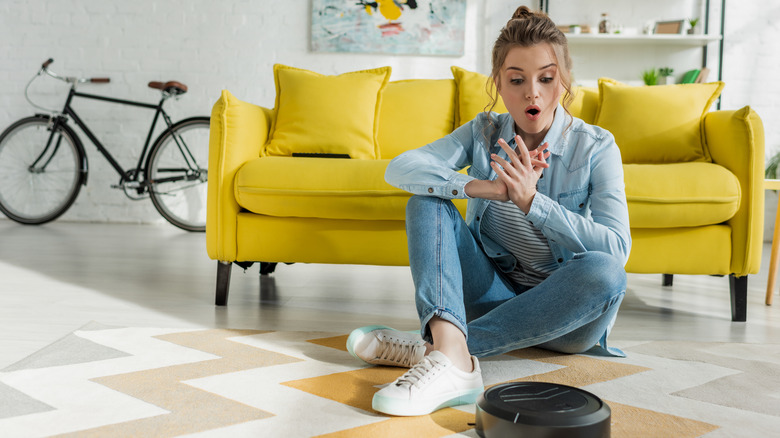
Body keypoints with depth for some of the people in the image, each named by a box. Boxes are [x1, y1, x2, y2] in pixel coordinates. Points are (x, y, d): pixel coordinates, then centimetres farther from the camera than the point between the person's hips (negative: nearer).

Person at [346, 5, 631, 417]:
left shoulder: (595, 147, -9)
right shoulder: (483, 133, -1)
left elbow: (617, 249, -21)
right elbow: (399, 168, -16)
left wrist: (532, 201, -30)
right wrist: (479, 187, -31)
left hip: (559, 306, -2)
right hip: (493, 289, 2)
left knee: (603, 272, -35)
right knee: (426, 200, -17)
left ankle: (431, 348, -36)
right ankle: (451, 353, -43)